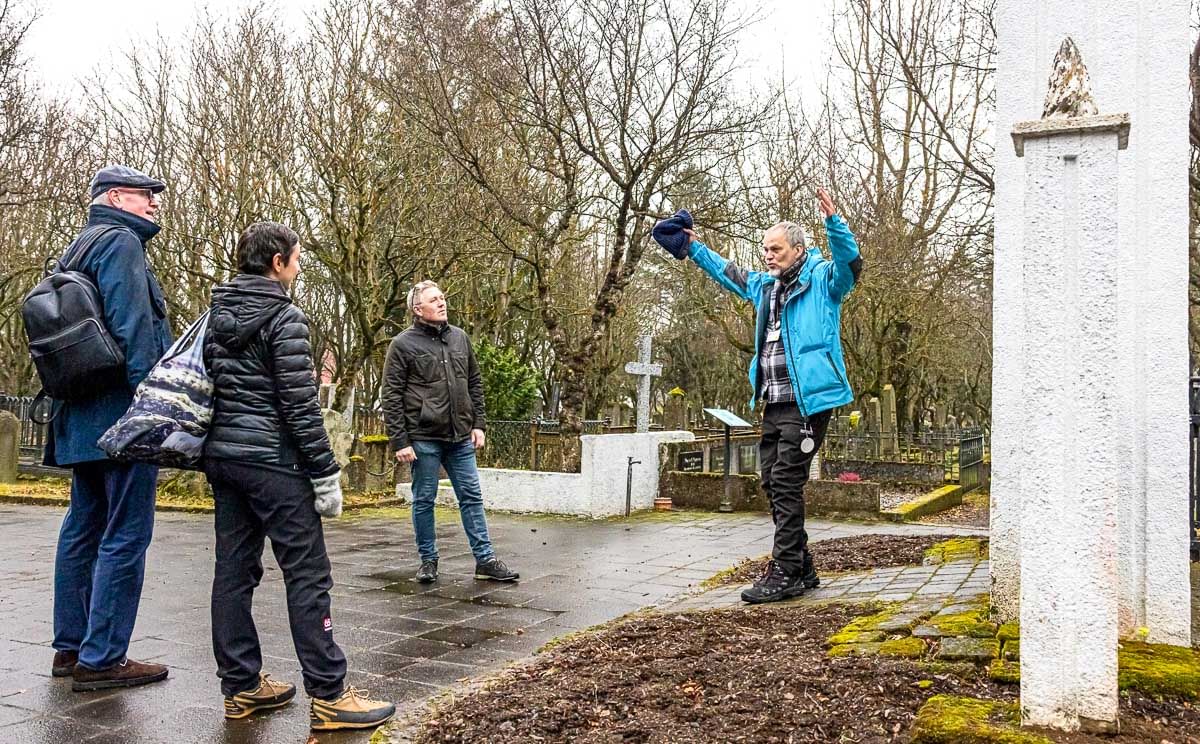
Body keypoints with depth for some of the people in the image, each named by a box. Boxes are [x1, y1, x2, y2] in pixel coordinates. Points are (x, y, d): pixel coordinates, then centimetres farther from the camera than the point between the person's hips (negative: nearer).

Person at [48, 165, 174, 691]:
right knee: (126, 536, -6)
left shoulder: (79, 250, 21)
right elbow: (133, 330, -19)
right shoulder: (121, 243, -8)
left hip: (83, 416, 10)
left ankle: (71, 647, 24)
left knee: (84, 528, 15)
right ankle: (101, 660, -2)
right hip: (123, 413, -10)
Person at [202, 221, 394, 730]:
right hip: (272, 461, -8)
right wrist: (325, 474, -11)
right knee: (307, 574, -5)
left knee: (234, 570, 10)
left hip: (222, 455, 9)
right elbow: (299, 405, -15)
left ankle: (241, 687, 18)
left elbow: (207, 383, 17)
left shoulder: (217, 315, 13)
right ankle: (329, 696, -3)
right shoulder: (284, 317, -11)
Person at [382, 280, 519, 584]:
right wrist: (400, 441, -12)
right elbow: (392, 397, -7)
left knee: (472, 497, 6)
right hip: (423, 438, -4)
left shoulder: (460, 337, 10)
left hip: (460, 437, 5)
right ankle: (428, 560, 20)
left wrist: (478, 424, 8)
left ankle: (485, 560, 12)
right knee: (424, 500, 6)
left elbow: (475, 384, 16)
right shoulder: (403, 344, -5)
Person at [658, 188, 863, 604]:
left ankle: (785, 574, -2)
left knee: (786, 485, -9)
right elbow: (727, 274, 36)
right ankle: (802, 570, 20)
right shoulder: (765, 286, 20)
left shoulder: (822, 279, -3)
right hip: (773, 405, 9)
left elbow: (850, 264, -23)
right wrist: (693, 248, 40)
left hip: (806, 402, -9)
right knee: (773, 485, 10)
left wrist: (834, 223, -37)